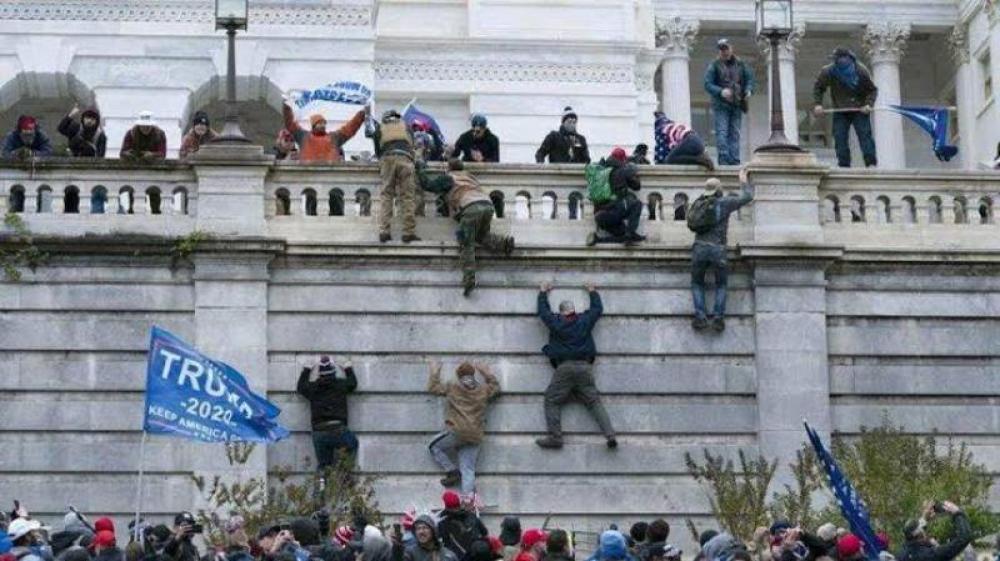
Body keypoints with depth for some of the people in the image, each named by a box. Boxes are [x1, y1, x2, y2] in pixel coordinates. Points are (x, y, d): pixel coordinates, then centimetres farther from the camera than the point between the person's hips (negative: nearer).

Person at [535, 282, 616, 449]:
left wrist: (543, 293, 42)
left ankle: (555, 437, -13)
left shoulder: (555, 322, 6)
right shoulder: (585, 320, 11)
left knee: (552, 401, 2)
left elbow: (543, 311, 25)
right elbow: (598, 309, 30)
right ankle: (610, 435, -13)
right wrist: (593, 292, 47)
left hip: (564, 367, -3)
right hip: (585, 367, 3)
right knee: (594, 402, 2)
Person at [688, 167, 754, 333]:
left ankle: (700, 316, 0)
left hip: (699, 249, 2)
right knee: (721, 285, 18)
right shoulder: (724, 202, 5)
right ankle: (718, 317, 1)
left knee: (697, 284, 19)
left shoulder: (698, 204, 16)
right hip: (717, 250, -2)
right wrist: (743, 181, 34)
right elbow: (748, 196, 16)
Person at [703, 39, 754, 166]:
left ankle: (734, 160, 5)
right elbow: (708, 84, -6)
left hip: (737, 105, 3)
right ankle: (724, 159, -13)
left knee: (735, 134, 4)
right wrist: (721, 91, -23)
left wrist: (748, 91, -9)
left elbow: (749, 79, 13)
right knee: (722, 133, -11)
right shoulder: (714, 66, 0)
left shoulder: (741, 64, 11)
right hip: (721, 105, -3)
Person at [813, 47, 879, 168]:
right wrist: (818, 104, -9)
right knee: (840, 137, -5)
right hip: (840, 111, 2)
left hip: (860, 110, -2)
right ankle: (844, 165, 0)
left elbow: (872, 90, -3)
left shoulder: (861, 71, -14)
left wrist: (869, 104, -20)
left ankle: (871, 163, -15)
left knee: (865, 134, -12)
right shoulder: (828, 72, -12)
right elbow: (818, 88, 5)